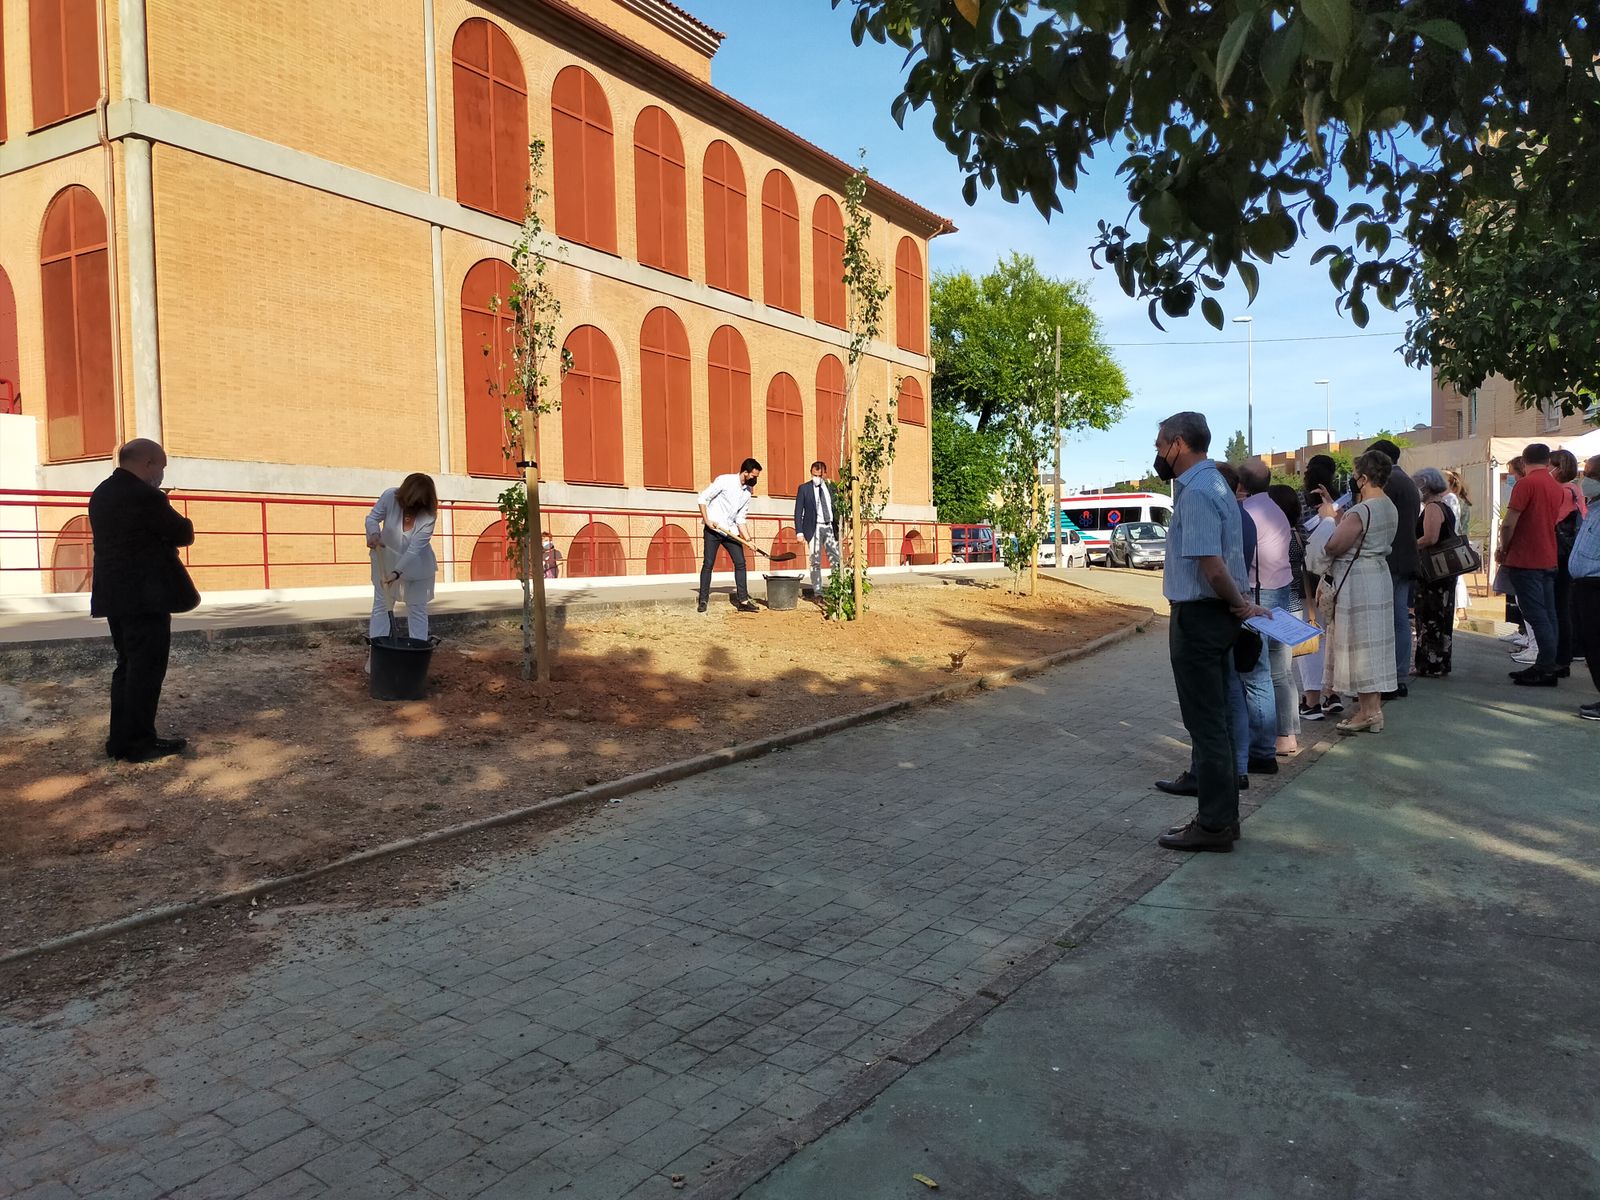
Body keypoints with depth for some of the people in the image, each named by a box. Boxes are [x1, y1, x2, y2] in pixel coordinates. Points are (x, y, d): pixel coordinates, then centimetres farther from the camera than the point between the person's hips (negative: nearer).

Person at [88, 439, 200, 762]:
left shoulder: (101, 494, 13)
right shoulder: (146, 496, -16)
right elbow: (184, 534, -11)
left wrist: (161, 532, 10)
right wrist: (178, 522, 8)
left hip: (115, 594, 9)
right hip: (146, 596, -9)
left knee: (128, 665, 15)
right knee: (147, 668, -3)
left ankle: (120, 739, 18)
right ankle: (140, 742, 1)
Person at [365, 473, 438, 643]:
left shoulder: (428, 516, -29)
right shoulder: (390, 496, -25)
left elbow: (414, 549, -30)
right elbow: (372, 518, -12)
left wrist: (397, 572, -38)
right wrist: (373, 533, -35)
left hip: (416, 566, -2)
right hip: (386, 560, 2)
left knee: (417, 608, 5)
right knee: (381, 605, 4)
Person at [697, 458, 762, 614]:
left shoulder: (747, 492, 7)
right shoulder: (724, 480, -11)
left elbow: (740, 518, 12)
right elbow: (703, 498, -8)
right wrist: (706, 520, -16)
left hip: (731, 531, 6)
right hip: (713, 529, -6)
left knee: (740, 563, -1)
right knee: (708, 564, -3)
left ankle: (743, 601, 3)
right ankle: (703, 601, 6)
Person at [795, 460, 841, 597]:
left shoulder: (831, 487, 10)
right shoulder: (804, 489, 2)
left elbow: (836, 508, 16)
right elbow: (798, 512, 1)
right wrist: (799, 532, -7)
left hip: (830, 527, 3)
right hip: (814, 528, -3)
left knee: (836, 559, -2)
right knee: (815, 561, -1)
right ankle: (817, 591, 3)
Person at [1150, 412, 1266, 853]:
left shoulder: (1195, 493, -20)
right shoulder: (1213, 483, 13)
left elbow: (1213, 568, -26)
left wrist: (1239, 604, -11)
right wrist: (1239, 604, 9)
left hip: (1197, 618, -10)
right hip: (1216, 615, 10)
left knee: (1205, 722, -1)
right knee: (1214, 719, 17)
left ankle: (1214, 825, 10)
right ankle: (1222, 814, 28)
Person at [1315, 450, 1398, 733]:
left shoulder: (1360, 512, -22)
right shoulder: (1389, 507, 8)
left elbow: (1333, 547, -20)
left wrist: (1329, 517, -6)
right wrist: (1335, 511, 14)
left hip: (1356, 584, -9)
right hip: (1379, 579, 9)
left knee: (1359, 643, -3)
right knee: (1373, 642, 15)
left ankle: (1369, 712, 2)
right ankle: (1373, 703, 24)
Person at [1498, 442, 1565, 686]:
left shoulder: (1526, 483, -13)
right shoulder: (1558, 488, 11)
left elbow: (1508, 523, -17)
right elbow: (1551, 520, 18)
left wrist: (1503, 549, -1)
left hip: (1525, 560, -8)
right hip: (1549, 559, 8)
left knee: (1536, 616, -7)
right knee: (1547, 615, 9)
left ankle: (1546, 669, -7)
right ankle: (1546, 666, 14)